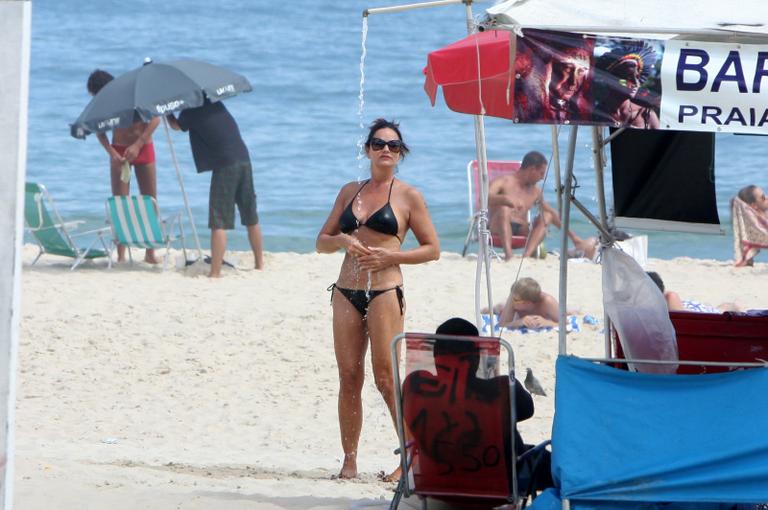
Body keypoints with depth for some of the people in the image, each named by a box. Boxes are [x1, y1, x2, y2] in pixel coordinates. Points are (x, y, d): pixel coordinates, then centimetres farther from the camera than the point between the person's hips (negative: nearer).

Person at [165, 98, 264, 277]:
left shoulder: (190, 112, -3)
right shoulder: (213, 101, 13)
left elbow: (175, 125, 16)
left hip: (225, 165, -6)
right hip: (244, 159, 6)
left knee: (219, 223, -7)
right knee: (251, 218, 17)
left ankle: (215, 272, -13)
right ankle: (260, 264, 27)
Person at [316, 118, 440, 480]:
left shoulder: (407, 196, 3)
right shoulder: (350, 191, 16)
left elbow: (432, 249, 2)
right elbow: (321, 242, 18)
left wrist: (390, 256, -11)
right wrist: (342, 240, -4)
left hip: (385, 292, -5)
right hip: (346, 292, 5)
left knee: (386, 378, -9)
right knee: (348, 378, 2)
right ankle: (349, 459, 6)